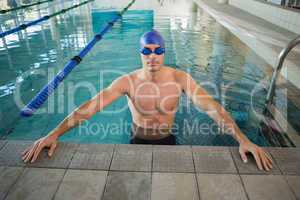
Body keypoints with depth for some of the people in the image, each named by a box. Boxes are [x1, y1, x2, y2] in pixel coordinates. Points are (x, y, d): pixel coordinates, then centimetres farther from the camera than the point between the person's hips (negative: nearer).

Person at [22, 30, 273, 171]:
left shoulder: (180, 78, -20)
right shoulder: (128, 81, -22)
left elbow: (212, 106, -26)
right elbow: (90, 106, -27)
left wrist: (243, 140, -35)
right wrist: (54, 134, -34)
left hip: (166, 140, 1)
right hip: (138, 140, 0)